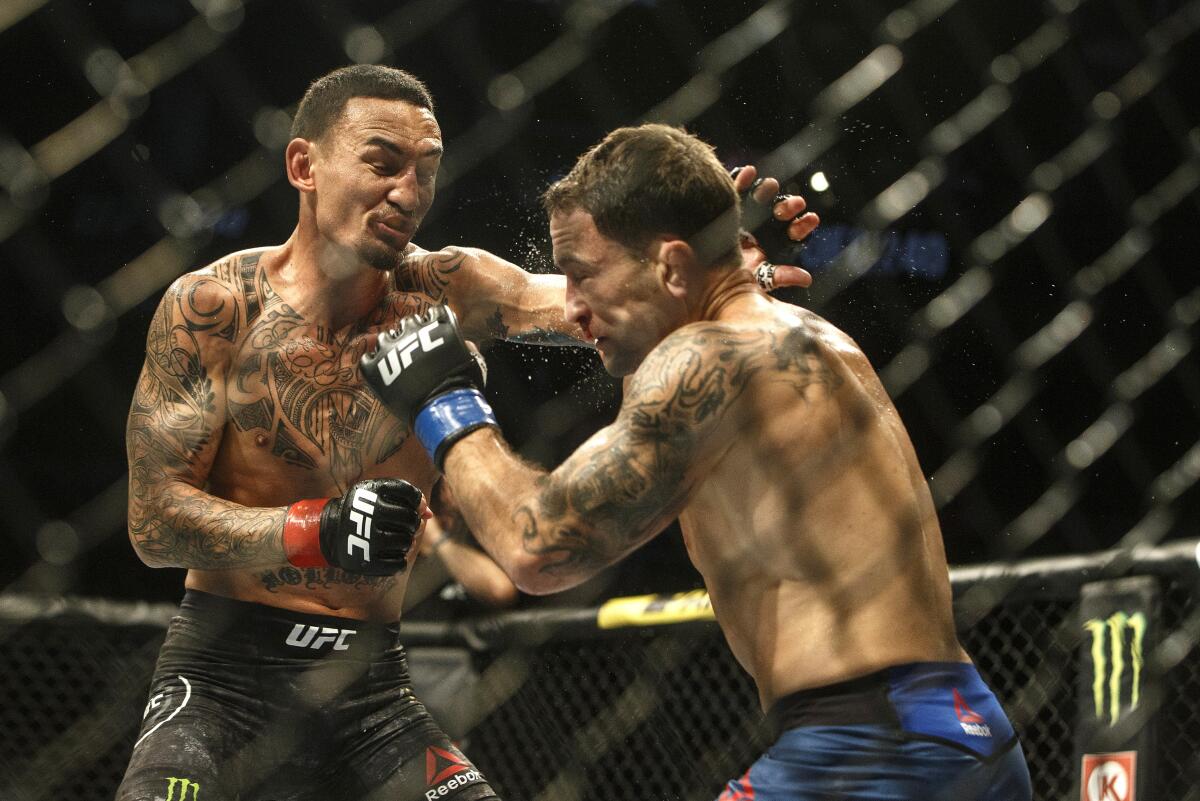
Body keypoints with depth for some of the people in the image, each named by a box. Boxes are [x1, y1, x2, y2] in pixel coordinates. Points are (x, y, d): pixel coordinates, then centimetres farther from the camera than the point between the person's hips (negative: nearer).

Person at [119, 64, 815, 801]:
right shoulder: (212, 309, -8)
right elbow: (155, 521, -11)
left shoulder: (445, 292, 0)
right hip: (226, 670, -3)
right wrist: (319, 532, -25)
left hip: (372, 684, 3)